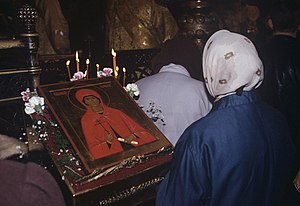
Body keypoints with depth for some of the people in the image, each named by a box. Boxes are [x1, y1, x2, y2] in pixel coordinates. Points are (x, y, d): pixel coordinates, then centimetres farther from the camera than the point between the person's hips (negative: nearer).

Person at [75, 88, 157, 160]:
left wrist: (133, 136, -6)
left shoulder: (115, 112, 18)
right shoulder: (86, 120, 13)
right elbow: (93, 146, 9)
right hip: (114, 153, -2)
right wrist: (107, 143, -9)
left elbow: (136, 127, 16)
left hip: (134, 145, 3)